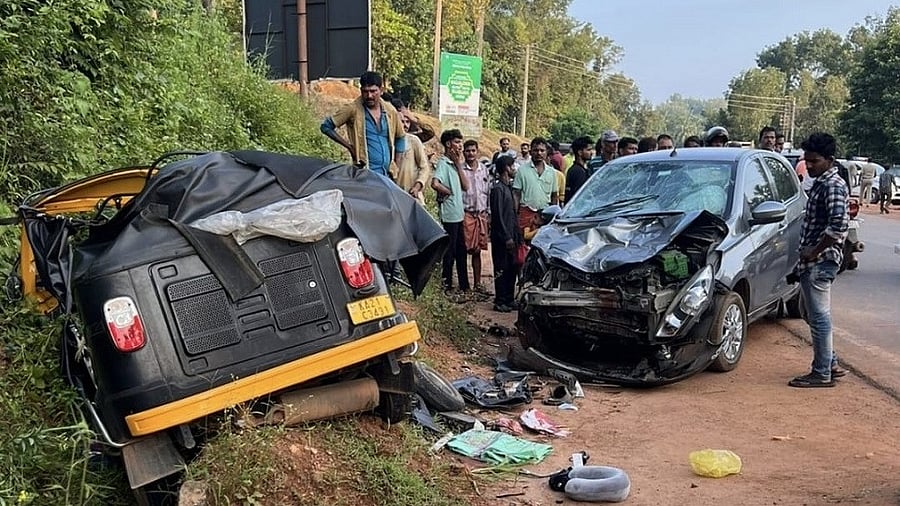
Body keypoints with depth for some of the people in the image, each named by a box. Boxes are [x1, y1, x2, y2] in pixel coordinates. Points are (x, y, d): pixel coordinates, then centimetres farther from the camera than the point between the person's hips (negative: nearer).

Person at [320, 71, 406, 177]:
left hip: (388, 173, 5)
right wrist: (349, 146, -4)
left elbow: (400, 137, 23)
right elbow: (326, 127, 1)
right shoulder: (353, 109, -5)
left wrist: (396, 164, 15)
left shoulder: (390, 111, 9)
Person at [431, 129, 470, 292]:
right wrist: (449, 192, -10)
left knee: (461, 250, 15)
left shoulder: (455, 163, 14)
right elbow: (435, 184, -29)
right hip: (449, 214, -9)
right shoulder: (443, 163, -12)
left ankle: (464, 285, 25)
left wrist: (459, 165, -2)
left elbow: (465, 187, 7)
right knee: (449, 251, 0)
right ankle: (446, 285, 10)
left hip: (458, 213, 9)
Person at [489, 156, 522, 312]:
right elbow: (497, 215, -17)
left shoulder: (508, 187, 15)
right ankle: (500, 302, 3)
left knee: (512, 268, 11)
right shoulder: (498, 188, -13)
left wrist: (517, 235, 15)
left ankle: (509, 299, 19)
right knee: (502, 269, -4)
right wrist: (507, 237, -18)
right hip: (501, 237, -9)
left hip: (510, 236, 9)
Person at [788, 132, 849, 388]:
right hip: (812, 262, 10)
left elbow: (838, 226, -26)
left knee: (819, 317, -3)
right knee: (815, 316, 17)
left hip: (820, 262, -10)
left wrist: (814, 251, -19)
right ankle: (831, 364, 27)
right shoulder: (821, 183, 16)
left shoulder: (833, 186, -14)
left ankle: (822, 374, 5)